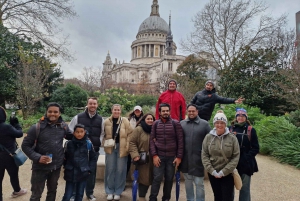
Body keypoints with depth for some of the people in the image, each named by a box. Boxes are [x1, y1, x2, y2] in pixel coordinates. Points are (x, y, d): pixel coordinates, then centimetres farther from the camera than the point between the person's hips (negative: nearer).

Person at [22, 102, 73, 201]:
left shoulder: (63, 126, -5)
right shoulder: (37, 127, -15)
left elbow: (71, 136, 13)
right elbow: (25, 145, -9)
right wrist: (37, 157, -20)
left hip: (56, 166, 3)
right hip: (40, 167, -3)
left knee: (52, 191, 24)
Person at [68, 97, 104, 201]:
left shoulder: (100, 119, 4)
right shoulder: (78, 117, -4)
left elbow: (102, 133, 15)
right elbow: (70, 131, 3)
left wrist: (98, 143, 3)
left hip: (94, 150, 2)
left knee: (92, 171, 12)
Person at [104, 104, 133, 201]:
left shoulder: (125, 121, -2)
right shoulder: (106, 121, 2)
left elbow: (130, 134, -2)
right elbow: (103, 134, 10)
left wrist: (127, 146, -8)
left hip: (121, 148, -1)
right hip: (110, 148, 1)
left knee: (120, 170, 5)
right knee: (110, 169, 7)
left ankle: (118, 192, 21)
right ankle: (110, 191, 22)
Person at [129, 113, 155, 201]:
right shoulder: (138, 129, -6)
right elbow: (132, 143, -9)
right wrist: (135, 155, -18)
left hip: (152, 159, 5)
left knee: (149, 178, 11)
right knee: (144, 178, -4)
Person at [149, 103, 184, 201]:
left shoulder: (176, 123, 0)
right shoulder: (156, 124, 4)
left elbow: (180, 141, -2)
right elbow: (152, 140, 2)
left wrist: (179, 156, -5)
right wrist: (154, 155, -7)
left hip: (172, 156, 0)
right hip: (159, 156, 0)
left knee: (169, 179, 9)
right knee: (157, 178, -1)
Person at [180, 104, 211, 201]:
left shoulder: (204, 124, -2)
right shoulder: (181, 123, 4)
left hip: (198, 159, -2)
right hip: (185, 158, 3)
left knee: (199, 183, 7)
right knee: (188, 181, 18)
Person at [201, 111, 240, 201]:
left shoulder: (232, 138, -7)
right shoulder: (208, 137, -4)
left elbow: (236, 157, -9)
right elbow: (204, 155, -3)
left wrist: (223, 172, -12)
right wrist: (212, 171, -11)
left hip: (228, 174, -2)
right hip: (212, 174, 2)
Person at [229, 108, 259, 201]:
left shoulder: (251, 130, -1)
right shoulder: (231, 129, 4)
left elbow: (256, 148, -1)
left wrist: (247, 157, -13)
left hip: (246, 163, -2)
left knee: (244, 188, 8)